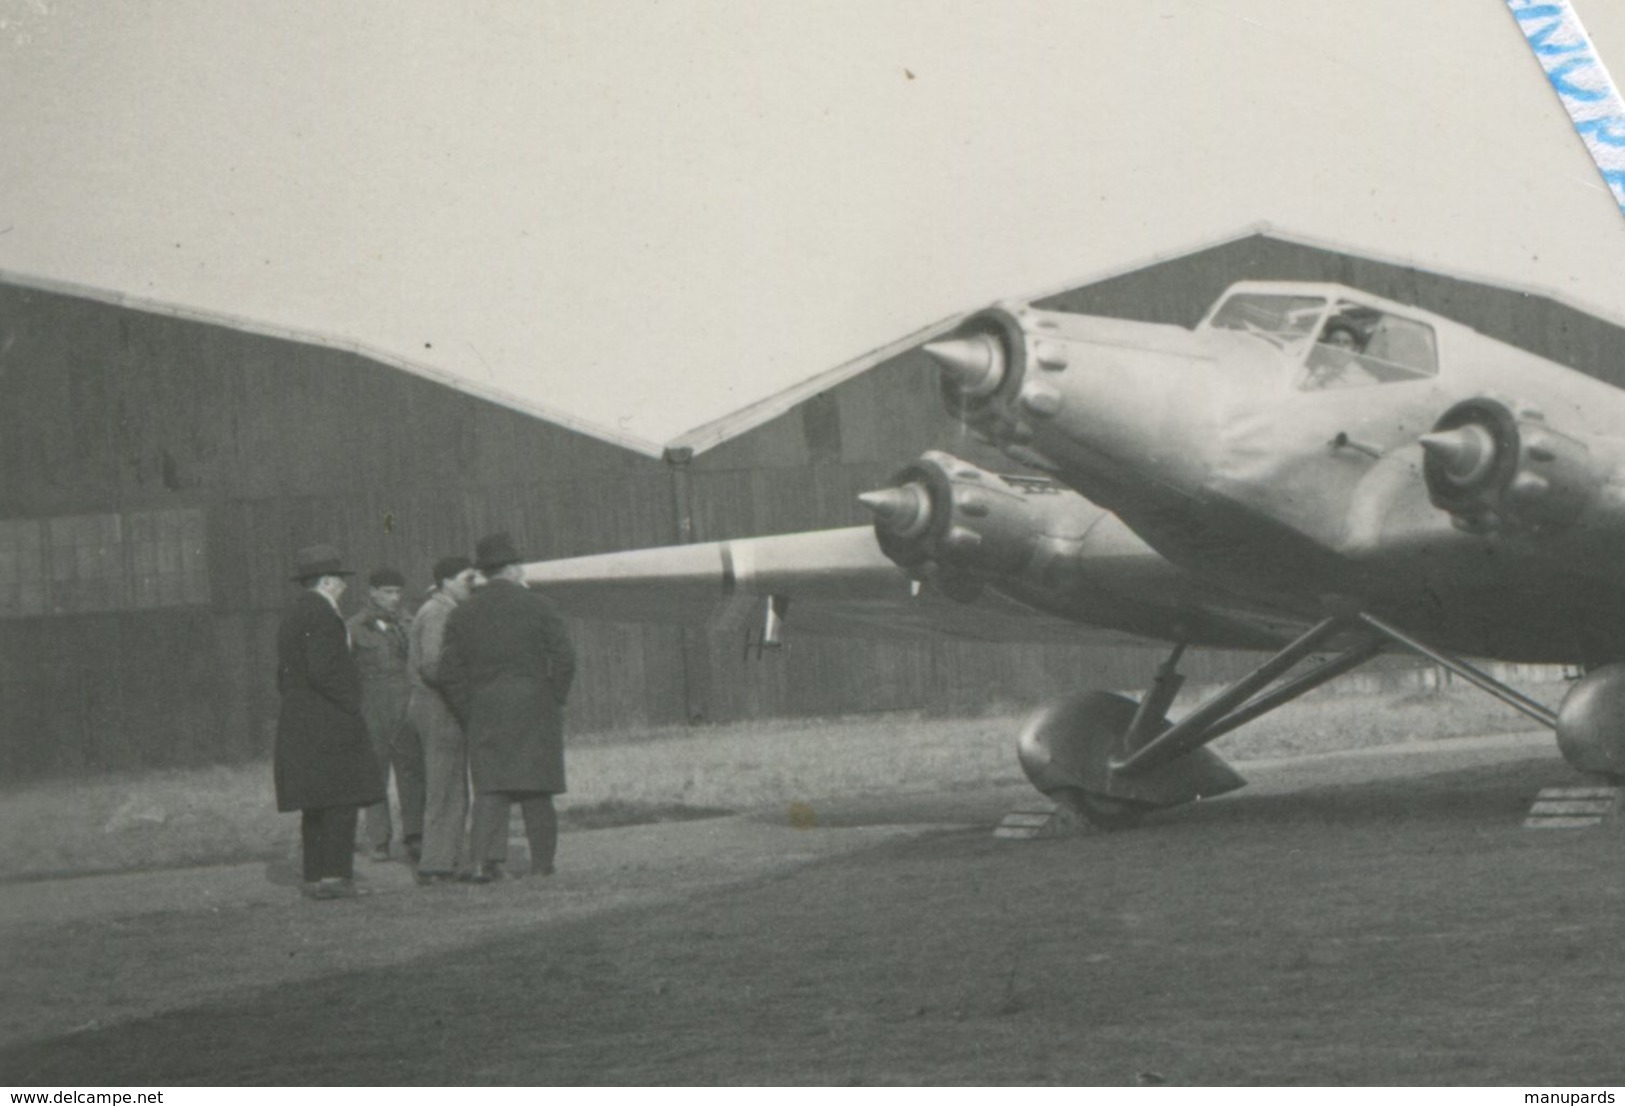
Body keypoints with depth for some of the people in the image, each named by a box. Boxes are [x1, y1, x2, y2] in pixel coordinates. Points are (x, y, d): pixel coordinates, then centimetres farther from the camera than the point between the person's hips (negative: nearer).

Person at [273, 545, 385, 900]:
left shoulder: (292, 615, 18)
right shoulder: (322, 615, -13)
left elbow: (284, 675, 20)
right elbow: (322, 671, -22)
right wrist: (351, 703, -14)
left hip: (297, 723, 10)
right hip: (329, 723, -10)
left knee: (316, 805, 11)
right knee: (341, 801, -9)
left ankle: (314, 876, 10)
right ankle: (334, 874, -14)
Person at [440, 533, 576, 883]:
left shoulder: (462, 615, 6)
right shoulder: (537, 606, -1)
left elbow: (450, 674, 2)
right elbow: (564, 660, -7)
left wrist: (469, 718, 8)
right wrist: (555, 702, 4)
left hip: (485, 710, 2)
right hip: (534, 706, -2)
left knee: (490, 787, 1)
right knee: (537, 790, 5)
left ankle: (483, 860, -15)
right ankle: (542, 865, 7)